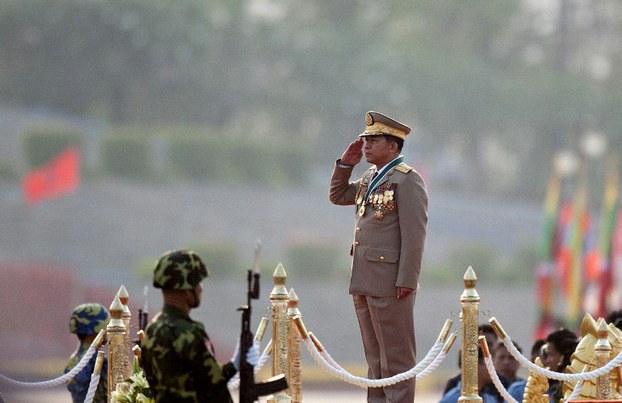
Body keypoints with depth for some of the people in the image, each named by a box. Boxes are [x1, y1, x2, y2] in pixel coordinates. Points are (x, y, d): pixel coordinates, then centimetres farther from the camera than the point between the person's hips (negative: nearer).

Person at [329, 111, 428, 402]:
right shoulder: (369, 179, 16)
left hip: (390, 281, -9)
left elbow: (414, 235, -16)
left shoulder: (408, 180, -10)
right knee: (374, 355, 14)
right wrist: (346, 163, 14)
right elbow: (337, 196, 30)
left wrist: (406, 281, -21)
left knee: (396, 356, -4)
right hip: (364, 280, 9)